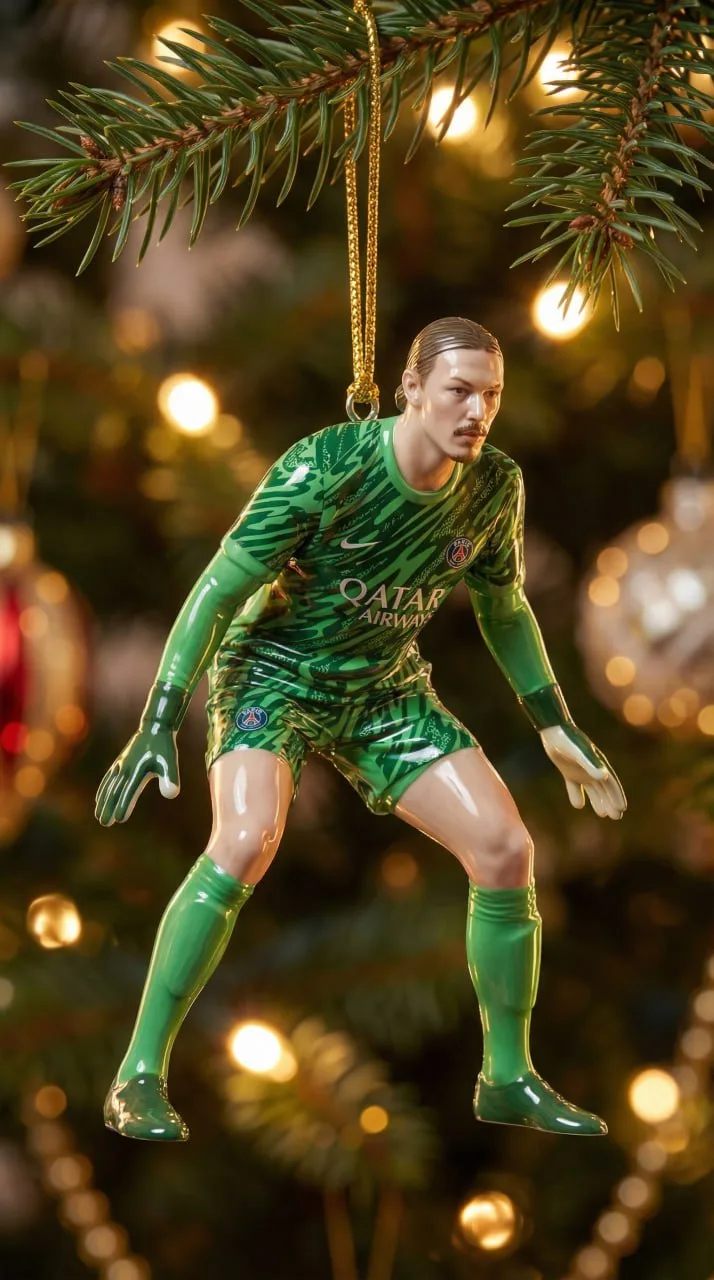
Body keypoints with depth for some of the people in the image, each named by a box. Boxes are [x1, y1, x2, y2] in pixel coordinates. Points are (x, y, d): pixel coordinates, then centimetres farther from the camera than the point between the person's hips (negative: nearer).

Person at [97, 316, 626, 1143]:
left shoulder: (495, 486, -9)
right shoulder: (326, 467, -25)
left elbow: (503, 607, 10)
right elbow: (219, 588, -21)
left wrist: (554, 726, 12)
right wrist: (159, 723, -26)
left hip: (387, 690, 5)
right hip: (274, 671, -5)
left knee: (507, 850, -8)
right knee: (246, 842, -30)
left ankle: (509, 1081, 11)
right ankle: (139, 1079, -18)